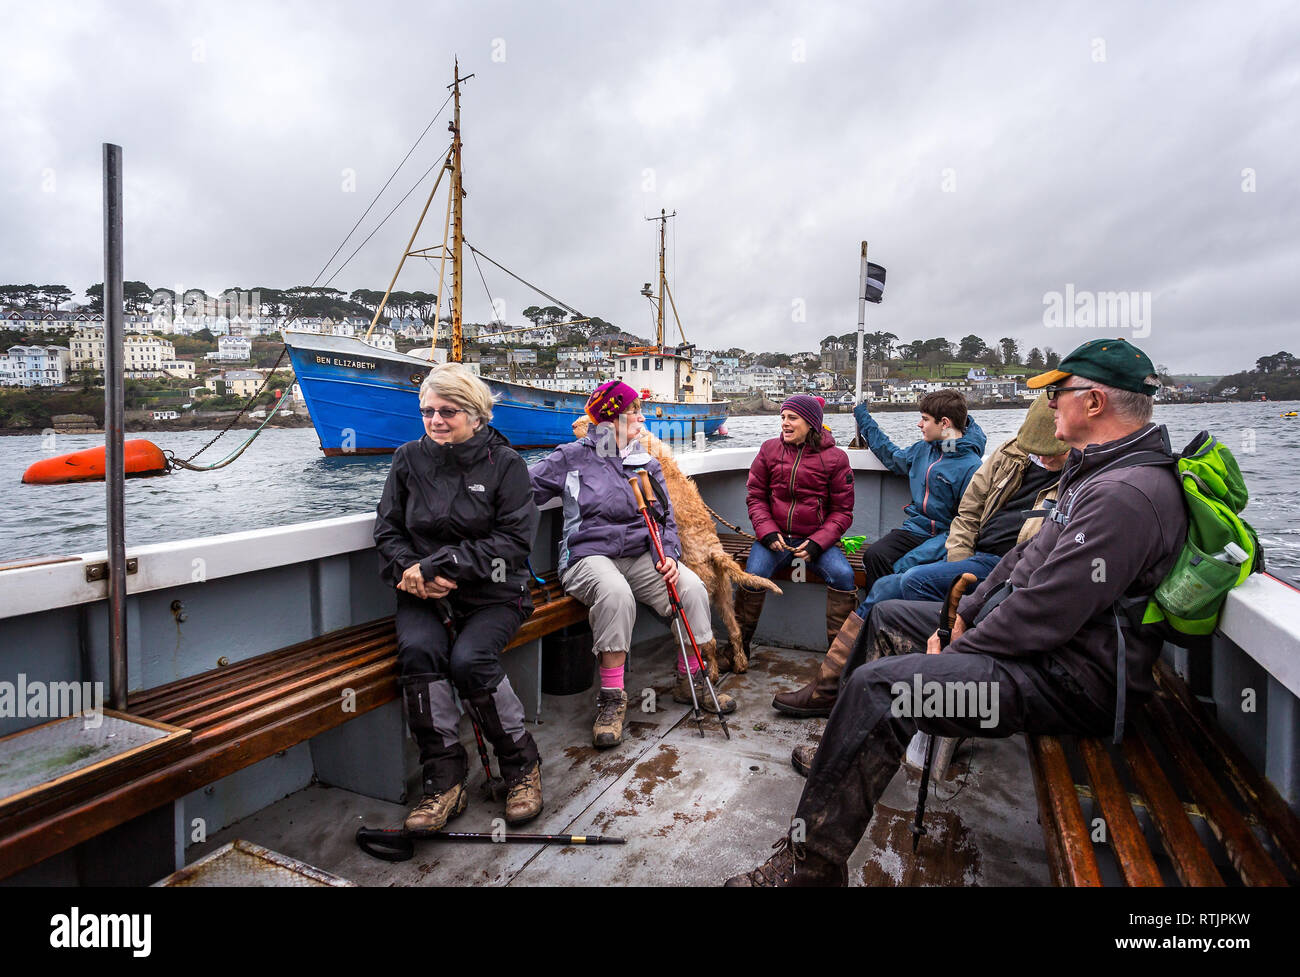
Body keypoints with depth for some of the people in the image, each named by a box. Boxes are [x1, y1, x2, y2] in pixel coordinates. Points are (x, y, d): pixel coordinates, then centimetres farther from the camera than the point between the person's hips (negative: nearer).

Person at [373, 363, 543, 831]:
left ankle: (522, 765, -2)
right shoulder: (409, 459, 8)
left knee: (470, 660, -27)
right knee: (418, 651, -27)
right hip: (424, 594, 3)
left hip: (492, 592, -3)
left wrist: (440, 566, -16)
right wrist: (412, 571, -12)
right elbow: (388, 530, 10)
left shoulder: (504, 462, -3)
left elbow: (515, 540, -10)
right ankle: (444, 779, -12)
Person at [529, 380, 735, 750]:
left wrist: (668, 555, -5)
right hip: (589, 556, -4)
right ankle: (612, 698, -20)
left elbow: (664, 520, 12)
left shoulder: (648, 465, 16)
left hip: (640, 555, 4)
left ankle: (689, 681, 2)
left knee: (692, 586, -20)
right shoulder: (572, 457, 4)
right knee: (616, 592, -37)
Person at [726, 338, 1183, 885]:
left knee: (875, 686, -25)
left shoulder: (1126, 494, -24)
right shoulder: (1097, 468, 12)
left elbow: (1044, 617, -28)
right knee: (888, 617, 19)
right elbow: (1030, 552, 16)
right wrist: (966, 614, 9)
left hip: (1069, 675, -11)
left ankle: (808, 865, -13)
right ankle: (869, 748, 30)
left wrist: (956, 651, -15)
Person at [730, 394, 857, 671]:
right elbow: (755, 496, 7)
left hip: (817, 537, 0)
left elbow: (842, 510, 0)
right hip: (775, 535, 1)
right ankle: (739, 646, -5)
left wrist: (816, 544, -14)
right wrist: (768, 533, -9)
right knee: (754, 574, -25)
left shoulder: (835, 458, -2)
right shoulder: (770, 450, 5)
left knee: (842, 574, -26)